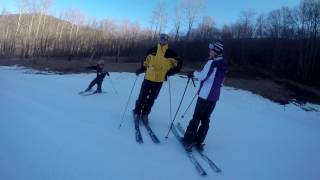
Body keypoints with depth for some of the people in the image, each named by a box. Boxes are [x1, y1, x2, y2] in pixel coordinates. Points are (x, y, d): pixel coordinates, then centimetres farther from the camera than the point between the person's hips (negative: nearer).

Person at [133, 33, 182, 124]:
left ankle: (145, 114, 25)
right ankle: (137, 112, 24)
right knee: (142, 97, 7)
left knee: (151, 99, 10)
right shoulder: (152, 50, 3)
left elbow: (179, 63, 2)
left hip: (159, 80, -1)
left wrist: (169, 72, -8)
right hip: (148, 78, 1)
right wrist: (141, 69, 3)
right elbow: (146, 62, 14)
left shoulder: (170, 53, -3)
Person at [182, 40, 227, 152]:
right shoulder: (223, 66, 11)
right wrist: (197, 75, 20)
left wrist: (194, 73, -3)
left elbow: (203, 76, -20)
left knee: (196, 118, 0)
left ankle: (188, 141, 6)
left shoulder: (212, 63, -14)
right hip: (214, 97, 7)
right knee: (205, 120, 13)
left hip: (205, 95, -7)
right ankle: (198, 141, 19)